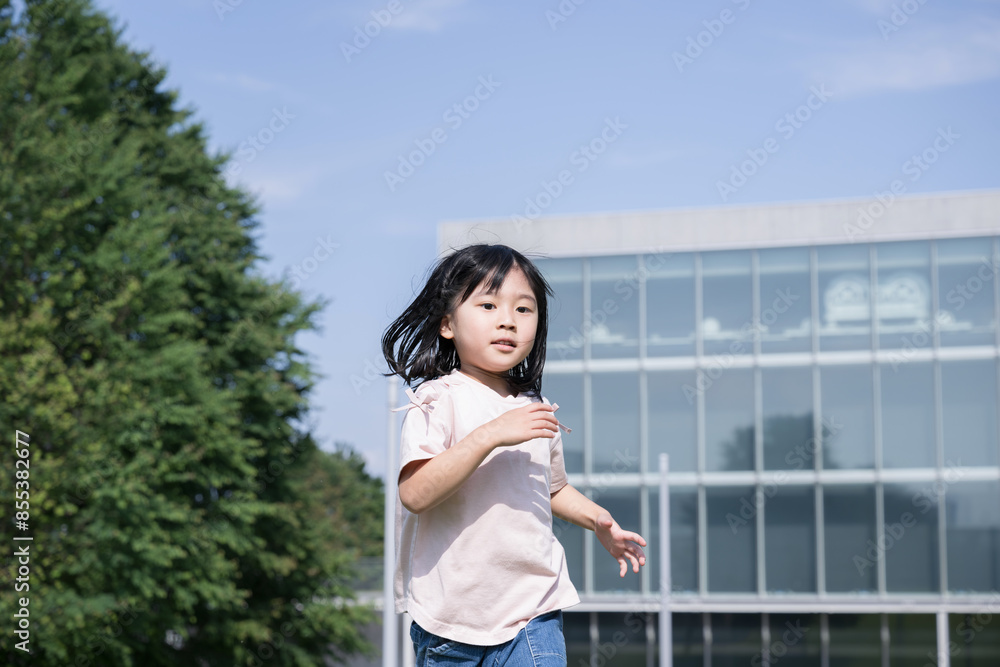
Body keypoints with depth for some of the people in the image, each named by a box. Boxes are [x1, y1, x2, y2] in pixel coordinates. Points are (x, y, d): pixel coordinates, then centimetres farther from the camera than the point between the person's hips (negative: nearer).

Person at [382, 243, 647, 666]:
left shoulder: (535, 410, 9)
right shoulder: (437, 401, -10)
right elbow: (415, 494, -25)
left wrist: (599, 520, 9)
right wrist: (491, 435, -29)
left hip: (532, 611, 3)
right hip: (451, 611, -3)